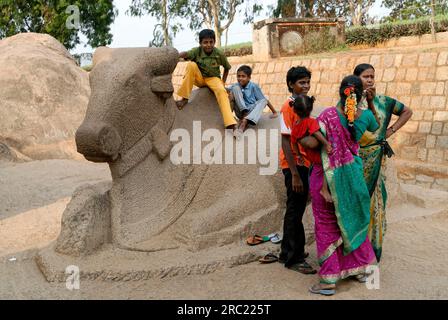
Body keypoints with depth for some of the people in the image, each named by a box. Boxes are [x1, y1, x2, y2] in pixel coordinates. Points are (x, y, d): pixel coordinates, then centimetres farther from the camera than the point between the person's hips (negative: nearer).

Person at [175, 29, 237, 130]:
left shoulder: (219, 54, -13)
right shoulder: (197, 51, -14)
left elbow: (227, 68, 3)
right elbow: (186, 54, -35)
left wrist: (223, 82, -5)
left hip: (213, 78, -1)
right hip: (199, 78, 1)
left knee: (221, 91, -33)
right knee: (191, 65, -28)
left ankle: (230, 123, -42)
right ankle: (184, 99, -24)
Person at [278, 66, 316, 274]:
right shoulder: (288, 107, -13)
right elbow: (286, 142, -18)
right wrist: (294, 174, -21)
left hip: (304, 164, 8)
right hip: (294, 165, -8)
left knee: (297, 209, 15)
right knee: (295, 210, -1)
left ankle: (289, 253, 28)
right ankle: (294, 258, 9)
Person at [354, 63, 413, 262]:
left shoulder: (382, 101, 7)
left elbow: (407, 112, 19)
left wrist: (391, 130, 7)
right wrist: (366, 100, -19)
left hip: (376, 160, 3)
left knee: (374, 201, 6)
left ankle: (373, 247, 18)